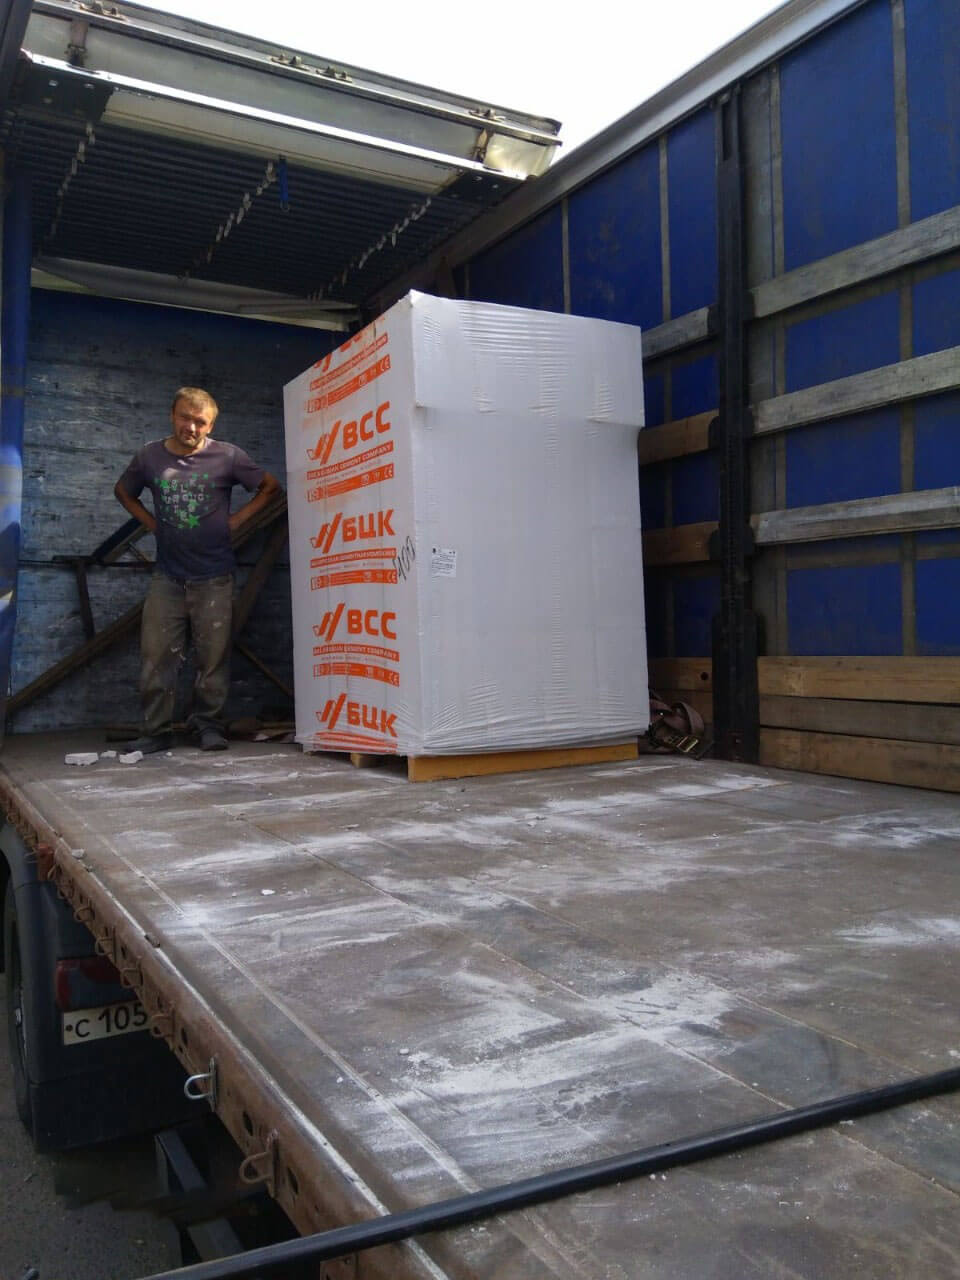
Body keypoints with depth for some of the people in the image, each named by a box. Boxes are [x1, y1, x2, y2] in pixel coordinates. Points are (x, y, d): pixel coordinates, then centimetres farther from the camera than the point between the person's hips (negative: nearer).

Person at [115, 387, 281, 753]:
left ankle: (208, 725, 14)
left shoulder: (227, 456, -3)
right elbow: (123, 491, 23)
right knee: (155, 655, -1)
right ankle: (156, 730, 9)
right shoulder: (150, 456, 4)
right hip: (167, 576, 2)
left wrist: (237, 519, 0)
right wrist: (151, 522, 8)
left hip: (213, 577, -2)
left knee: (213, 655, 1)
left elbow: (270, 486, 8)